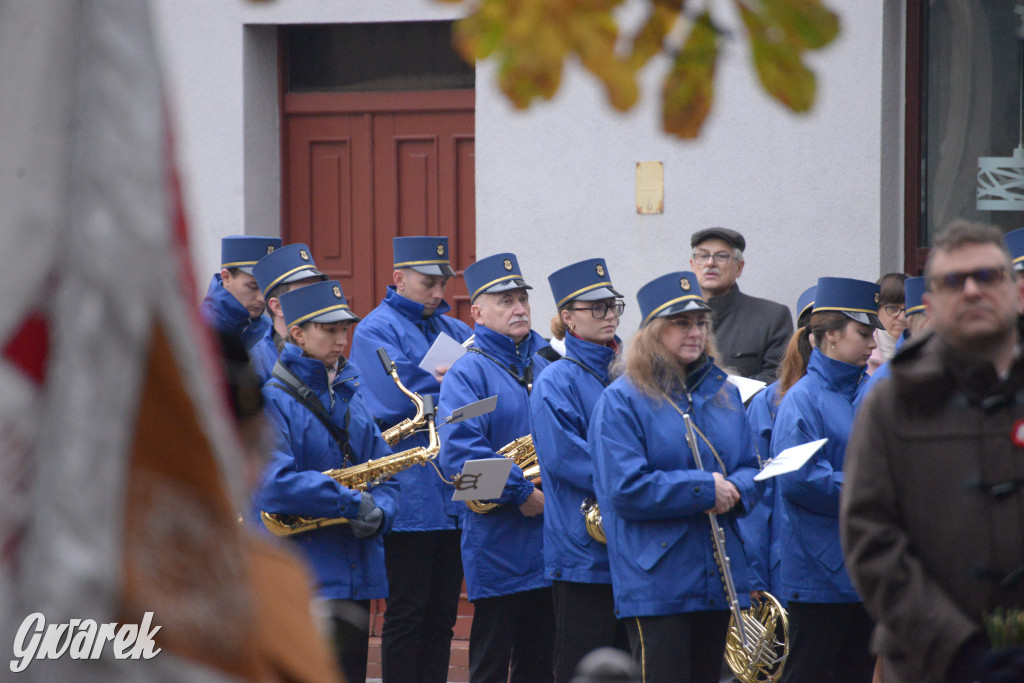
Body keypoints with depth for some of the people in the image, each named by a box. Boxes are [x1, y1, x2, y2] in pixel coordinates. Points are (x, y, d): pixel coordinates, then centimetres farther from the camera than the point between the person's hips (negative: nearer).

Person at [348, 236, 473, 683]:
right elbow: (393, 403, -17)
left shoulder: (454, 331, 17)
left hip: (454, 498, 6)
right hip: (410, 504, -6)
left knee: (442, 617, 9)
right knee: (406, 617, -2)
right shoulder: (377, 330, -4)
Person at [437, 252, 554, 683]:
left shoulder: (548, 365, 13)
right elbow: (458, 453, -19)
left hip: (551, 545, 6)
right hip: (498, 545, -6)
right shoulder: (469, 371, -7)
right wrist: (522, 493, -19)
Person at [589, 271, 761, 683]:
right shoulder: (621, 401, -7)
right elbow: (626, 490, -16)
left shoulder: (723, 393, 13)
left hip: (718, 579, 7)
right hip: (655, 583, -6)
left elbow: (750, 468, 14)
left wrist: (735, 491, -10)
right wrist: (705, 490, -17)